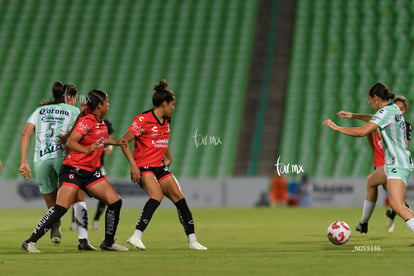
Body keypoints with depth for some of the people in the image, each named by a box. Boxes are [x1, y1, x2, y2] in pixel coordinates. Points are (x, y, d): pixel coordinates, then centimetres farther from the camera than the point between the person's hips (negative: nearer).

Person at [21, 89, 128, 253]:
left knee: (115, 202, 0)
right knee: (61, 207, -18)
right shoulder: (86, 121, -15)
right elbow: (70, 142, -25)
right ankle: (31, 242, -11)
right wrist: (87, 150, -41)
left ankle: (109, 242, 14)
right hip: (74, 170, -9)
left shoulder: (100, 121, 11)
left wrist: (115, 142, 38)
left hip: (91, 172, 9)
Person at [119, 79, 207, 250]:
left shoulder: (166, 120, 11)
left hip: (160, 166, 8)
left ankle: (192, 240, 8)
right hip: (144, 166, -8)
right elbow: (124, 142, -14)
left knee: (179, 197, 1)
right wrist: (133, 165, -20)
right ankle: (136, 236, -31)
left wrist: (169, 157, 21)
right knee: (157, 196, -29)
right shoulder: (143, 120, -14)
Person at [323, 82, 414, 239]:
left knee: (396, 205, -26)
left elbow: (362, 132, -26)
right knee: (371, 181, 33)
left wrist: (337, 128, -15)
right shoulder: (393, 108, 11)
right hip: (392, 164, 11)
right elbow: (374, 119, 35)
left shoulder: (386, 112, -17)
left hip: (398, 165, -11)